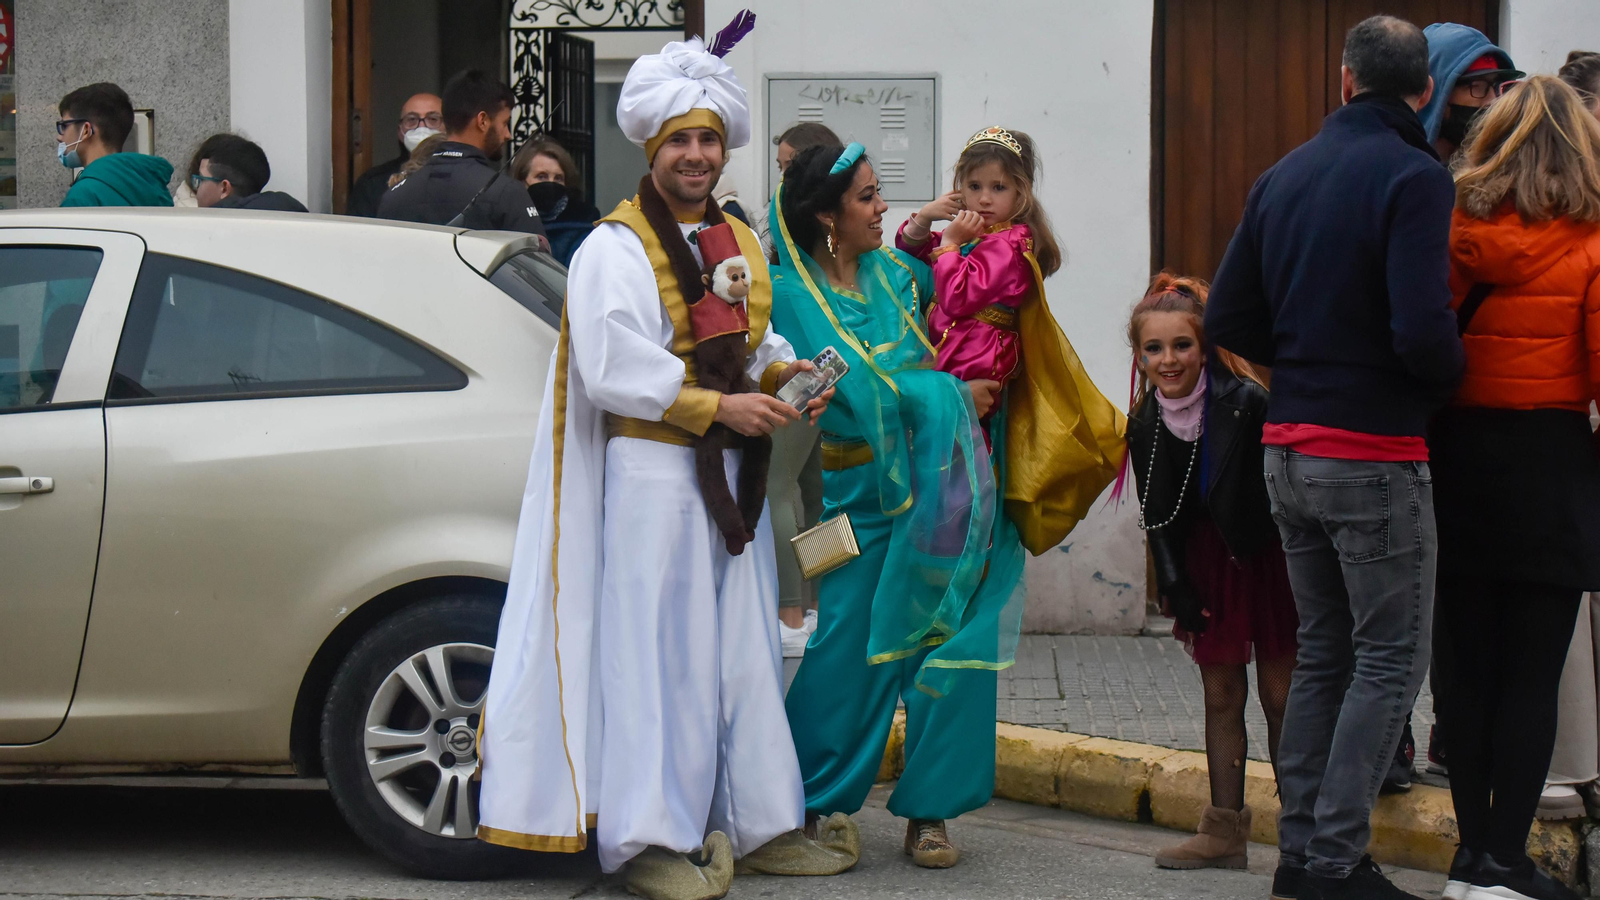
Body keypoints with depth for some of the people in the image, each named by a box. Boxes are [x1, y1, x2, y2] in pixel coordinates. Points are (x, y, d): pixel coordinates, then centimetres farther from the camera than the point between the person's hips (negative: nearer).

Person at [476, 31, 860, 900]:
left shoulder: (743, 245, 16)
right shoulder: (613, 250, -8)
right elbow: (614, 368, -16)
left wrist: (785, 373, 3)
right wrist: (720, 405, -19)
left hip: (729, 473, 7)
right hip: (649, 475, -7)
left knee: (741, 648, 10)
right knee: (655, 654, -7)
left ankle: (759, 824, 17)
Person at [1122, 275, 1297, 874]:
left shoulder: (1246, 403, -22)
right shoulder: (1145, 424, -4)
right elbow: (1158, 516, 5)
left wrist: (1298, 572, -19)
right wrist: (1177, 587, -1)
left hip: (1266, 557, -5)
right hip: (1206, 563, 5)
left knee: (1280, 694, -2)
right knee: (1221, 695, 9)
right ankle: (1225, 830, 14)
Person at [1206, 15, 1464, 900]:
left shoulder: (1283, 176, 8)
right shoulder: (1413, 177, -14)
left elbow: (1226, 319, 8)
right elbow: (1423, 331, -23)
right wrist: (1446, 386, -3)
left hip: (1289, 452, 7)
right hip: (1376, 454, -7)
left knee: (1323, 650, 16)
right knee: (1390, 660, 2)